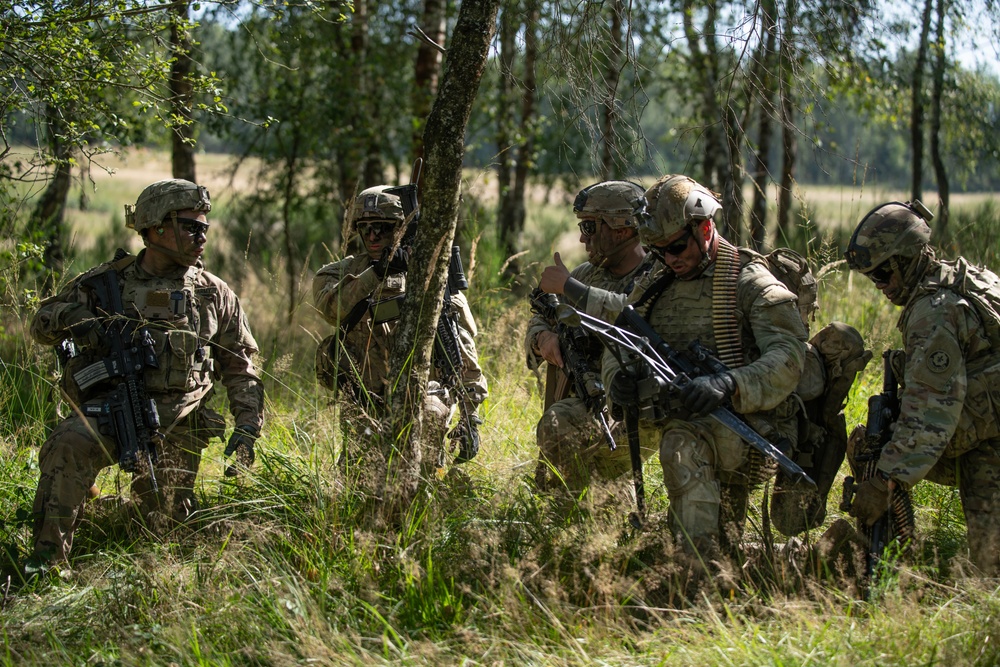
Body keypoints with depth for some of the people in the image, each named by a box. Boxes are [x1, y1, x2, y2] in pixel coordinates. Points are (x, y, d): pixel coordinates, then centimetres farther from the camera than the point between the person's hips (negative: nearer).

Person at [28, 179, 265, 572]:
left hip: (177, 421, 2)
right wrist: (89, 323, -15)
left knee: (166, 522, -3)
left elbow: (240, 368, 16)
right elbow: (43, 322, 6)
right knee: (68, 446, -33)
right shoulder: (108, 281, 8)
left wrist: (247, 429, 3)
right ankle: (48, 559, -26)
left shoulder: (214, 295, 13)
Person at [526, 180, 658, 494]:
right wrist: (544, 338, -10)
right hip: (581, 404, 8)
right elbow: (539, 323, 16)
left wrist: (566, 286, -20)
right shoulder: (589, 273, 13)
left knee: (559, 424, -33)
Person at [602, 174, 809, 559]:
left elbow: (788, 358, -16)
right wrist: (619, 380, -13)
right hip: (676, 420, 8)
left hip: (745, 420, -8)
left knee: (684, 443, -35)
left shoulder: (750, 284, -4)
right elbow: (616, 350, 13)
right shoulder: (653, 289, 16)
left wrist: (729, 385, -33)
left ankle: (702, 567, -37)